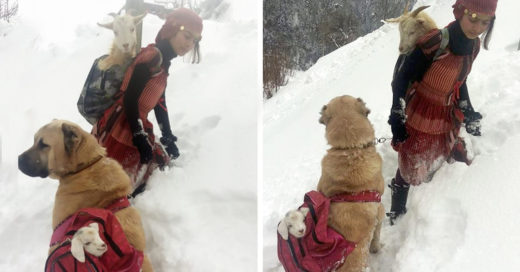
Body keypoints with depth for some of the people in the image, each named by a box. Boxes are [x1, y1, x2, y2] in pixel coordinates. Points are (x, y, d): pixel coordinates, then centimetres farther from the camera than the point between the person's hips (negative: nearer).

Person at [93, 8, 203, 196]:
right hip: (120, 131, -10)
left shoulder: (162, 62, 15)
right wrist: (140, 139, -18)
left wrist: (168, 138, 15)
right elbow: (130, 100, -20)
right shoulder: (153, 56, -16)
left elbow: (159, 104, 17)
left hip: (136, 128, 10)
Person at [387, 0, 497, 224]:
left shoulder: (472, 45, -4)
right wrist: (397, 120, -19)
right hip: (419, 117, -7)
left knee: (434, 164, 22)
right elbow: (401, 81, -20)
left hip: (447, 117, 7)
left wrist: (468, 113, 16)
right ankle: (397, 214, 25)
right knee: (409, 167, 6)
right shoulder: (434, 43, -28)